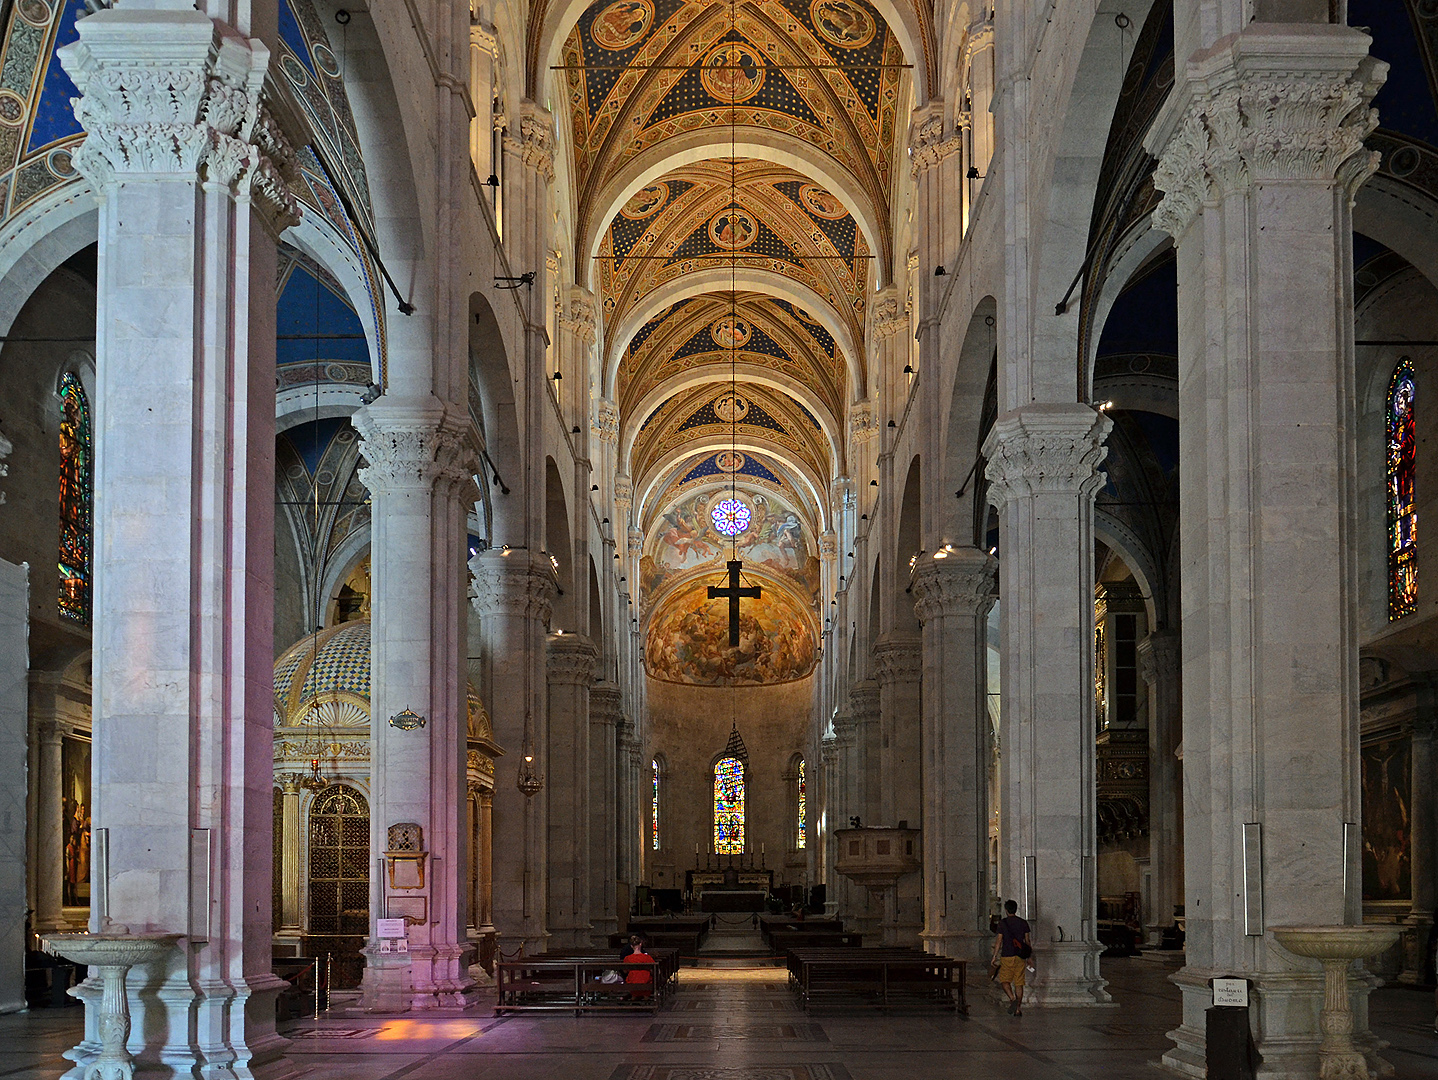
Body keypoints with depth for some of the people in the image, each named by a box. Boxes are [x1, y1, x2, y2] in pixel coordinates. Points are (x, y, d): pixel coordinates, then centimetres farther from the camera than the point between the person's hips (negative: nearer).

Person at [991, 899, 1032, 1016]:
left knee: (1004, 980, 6)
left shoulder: (1003, 922, -5)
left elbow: (999, 940, -6)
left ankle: (1012, 998, -18)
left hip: (1007, 955, -3)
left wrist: (995, 956, 1)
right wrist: (1029, 957, 15)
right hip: (1020, 957, 3)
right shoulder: (1023, 923, 5)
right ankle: (1018, 1009, 6)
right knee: (1019, 983, 7)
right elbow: (1027, 941, 7)